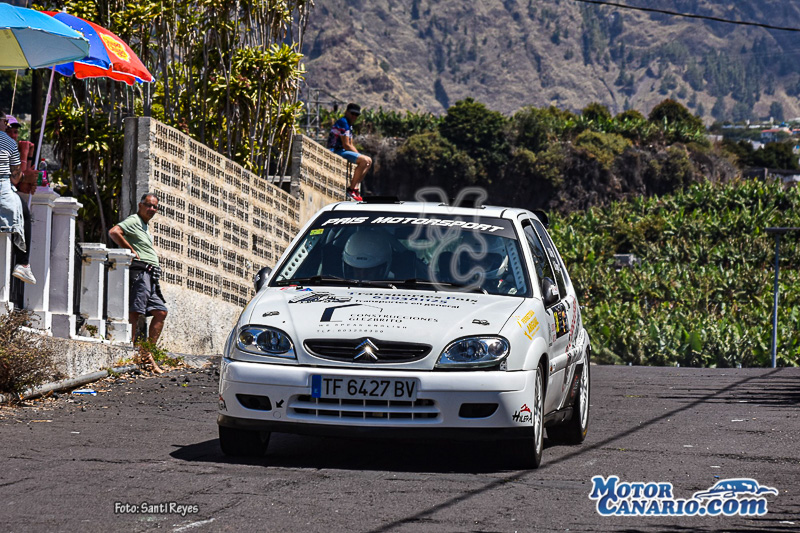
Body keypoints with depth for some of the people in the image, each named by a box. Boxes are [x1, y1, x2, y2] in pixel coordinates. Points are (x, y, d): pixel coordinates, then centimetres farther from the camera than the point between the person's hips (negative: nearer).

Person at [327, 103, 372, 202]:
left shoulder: (349, 125, 21)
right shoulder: (343, 123, -13)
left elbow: (351, 145, 23)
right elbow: (346, 145, -18)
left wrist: (359, 155, 7)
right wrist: (359, 155, -11)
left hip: (342, 152, 11)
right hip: (336, 152, -11)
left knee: (369, 160, 12)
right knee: (364, 160, -24)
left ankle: (355, 187, 0)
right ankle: (351, 190, -23)